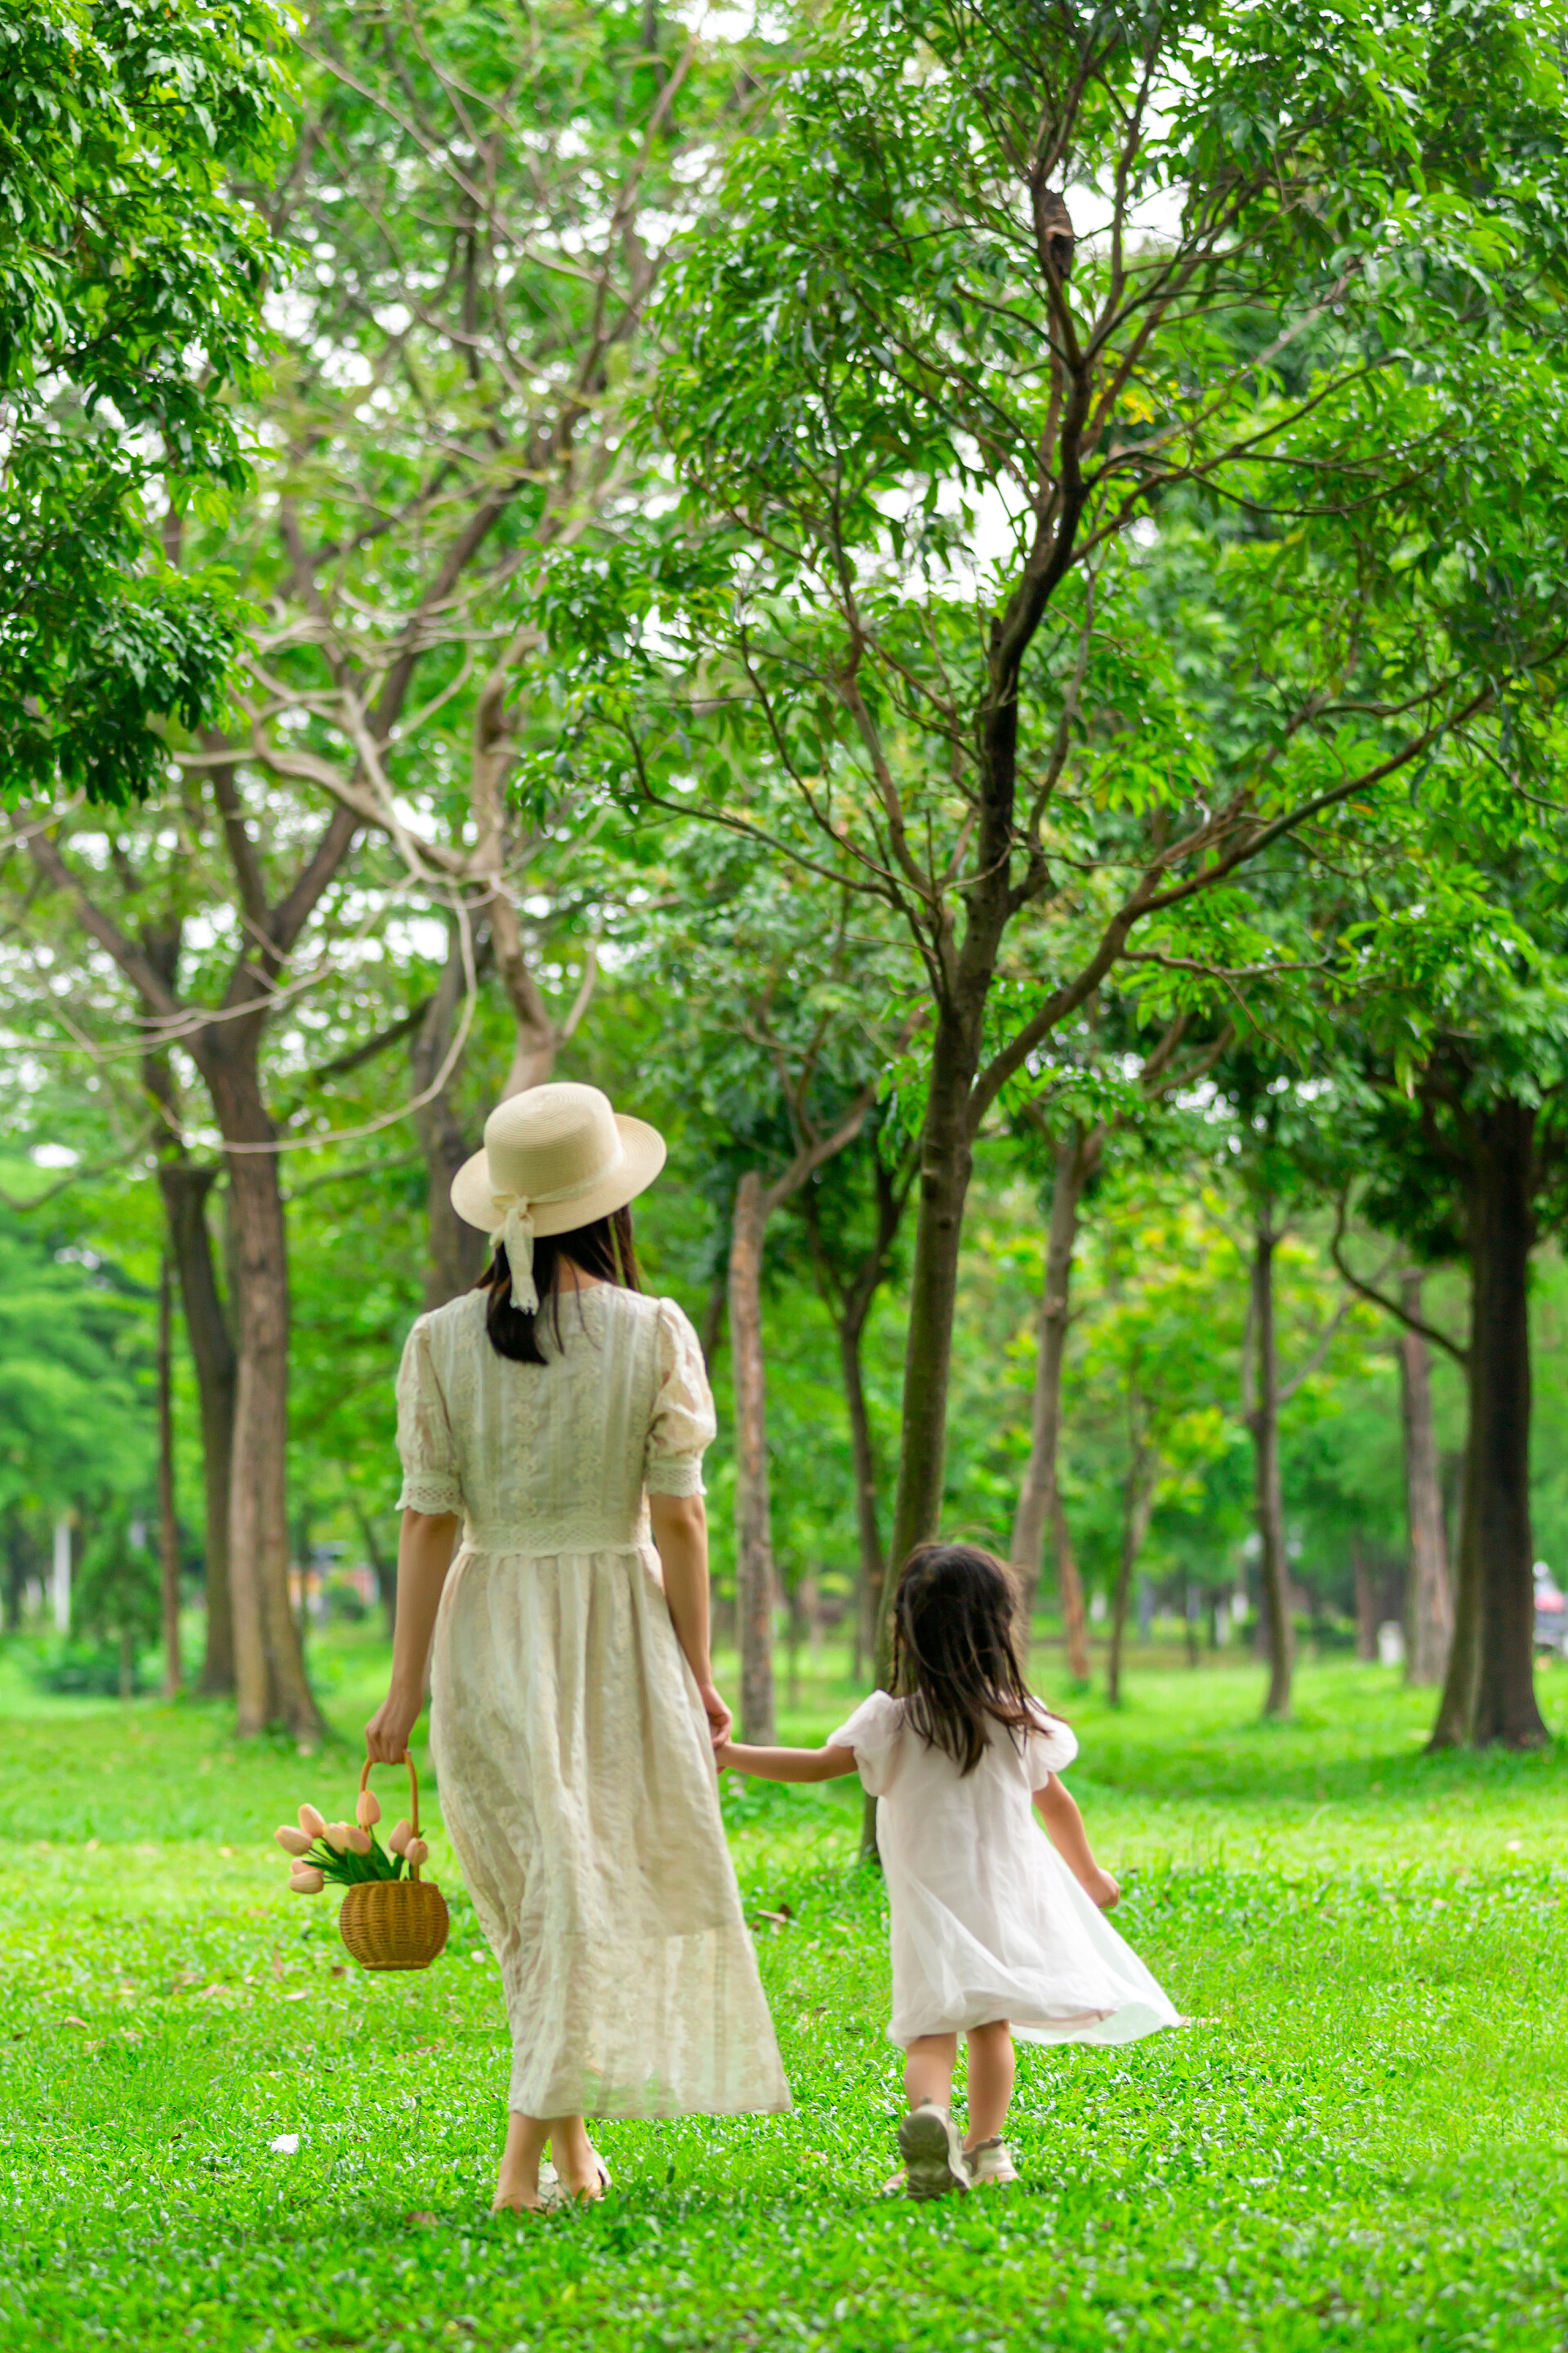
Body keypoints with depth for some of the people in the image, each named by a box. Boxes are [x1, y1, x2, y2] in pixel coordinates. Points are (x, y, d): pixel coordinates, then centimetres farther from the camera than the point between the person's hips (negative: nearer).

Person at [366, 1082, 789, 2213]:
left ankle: (571, 2144, 23)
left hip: (488, 1631, 2)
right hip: (618, 1623, -2)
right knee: (590, 1889, 3)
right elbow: (679, 1517, -6)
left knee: (538, 1896, 15)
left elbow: (428, 1522, -5)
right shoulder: (655, 1332, -7)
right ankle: (531, 2151, -6)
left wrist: (407, 1687, 0)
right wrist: (697, 1673, 2)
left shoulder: (443, 1339, -3)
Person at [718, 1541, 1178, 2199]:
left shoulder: (891, 1721, -8)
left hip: (930, 1912, -2)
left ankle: (930, 2112, -36)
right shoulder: (1019, 1720, 2)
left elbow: (820, 1764, -15)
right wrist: (1089, 1875, 27)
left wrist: (730, 1755, -7)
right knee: (990, 2024, 17)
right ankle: (984, 2147, 17)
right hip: (1007, 1899, 3)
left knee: (930, 2032, -8)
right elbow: (1056, 1805, 12)